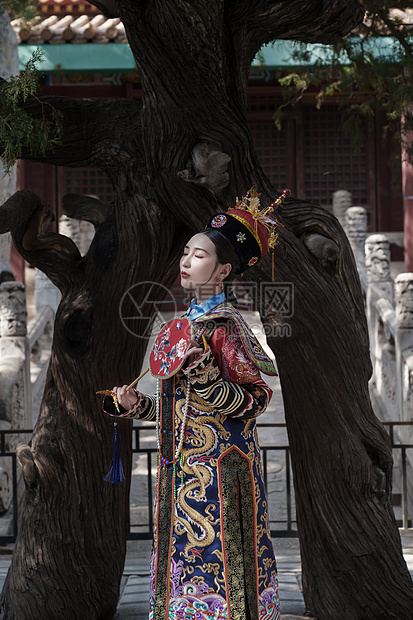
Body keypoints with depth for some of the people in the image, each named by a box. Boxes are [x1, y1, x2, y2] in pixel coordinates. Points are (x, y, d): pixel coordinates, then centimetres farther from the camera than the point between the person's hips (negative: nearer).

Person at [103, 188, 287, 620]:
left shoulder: (225, 326, -9)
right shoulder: (188, 324, 14)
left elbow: (255, 399, -14)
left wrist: (206, 380, -27)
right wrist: (135, 405, 9)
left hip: (218, 469, -8)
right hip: (181, 469, 8)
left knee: (213, 561, -5)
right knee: (183, 559, 10)